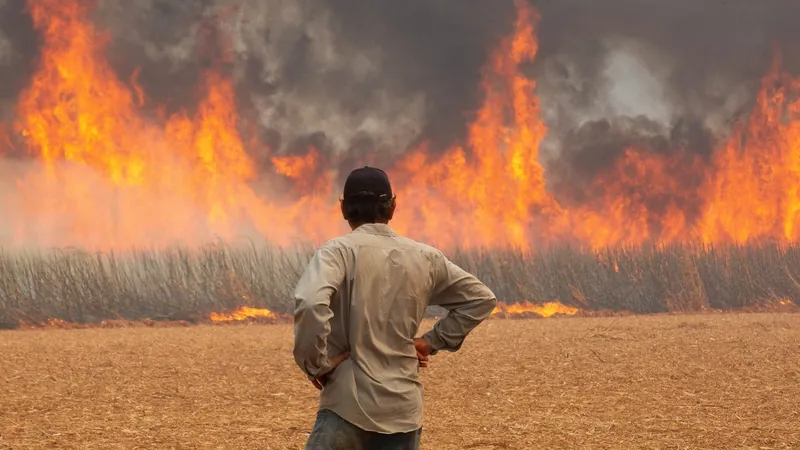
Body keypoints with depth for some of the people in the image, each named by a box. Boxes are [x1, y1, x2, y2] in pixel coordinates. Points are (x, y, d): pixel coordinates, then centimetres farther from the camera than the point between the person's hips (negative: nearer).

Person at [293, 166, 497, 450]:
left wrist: (315, 363, -12)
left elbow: (311, 304, -26)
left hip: (349, 406, -5)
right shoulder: (425, 258, 9)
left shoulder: (339, 251, -7)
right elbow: (481, 299, 19)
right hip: (404, 410, 5)